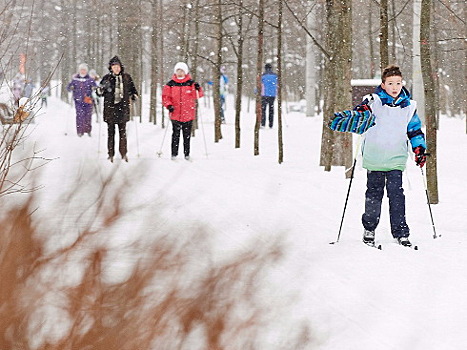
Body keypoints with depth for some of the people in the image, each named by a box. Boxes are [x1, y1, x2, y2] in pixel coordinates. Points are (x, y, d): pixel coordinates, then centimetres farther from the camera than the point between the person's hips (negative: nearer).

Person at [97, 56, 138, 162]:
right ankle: (111, 154, 7)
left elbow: (132, 88, 22)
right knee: (111, 132, 1)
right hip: (110, 108, -1)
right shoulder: (107, 78, 3)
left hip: (123, 107, 1)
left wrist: (134, 95, 3)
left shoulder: (126, 77, 8)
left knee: (122, 131, 1)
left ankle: (124, 153, 8)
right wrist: (102, 88, -14)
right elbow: (99, 93, 7)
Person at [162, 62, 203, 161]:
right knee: (176, 135, 0)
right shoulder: (170, 84, 2)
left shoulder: (190, 83, 3)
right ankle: (174, 154, 4)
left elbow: (196, 96, -1)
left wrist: (197, 89, -22)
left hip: (188, 114, 1)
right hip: (175, 114, -1)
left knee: (187, 135, 7)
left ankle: (187, 154, 13)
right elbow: (165, 96, 5)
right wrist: (169, 105, -11)